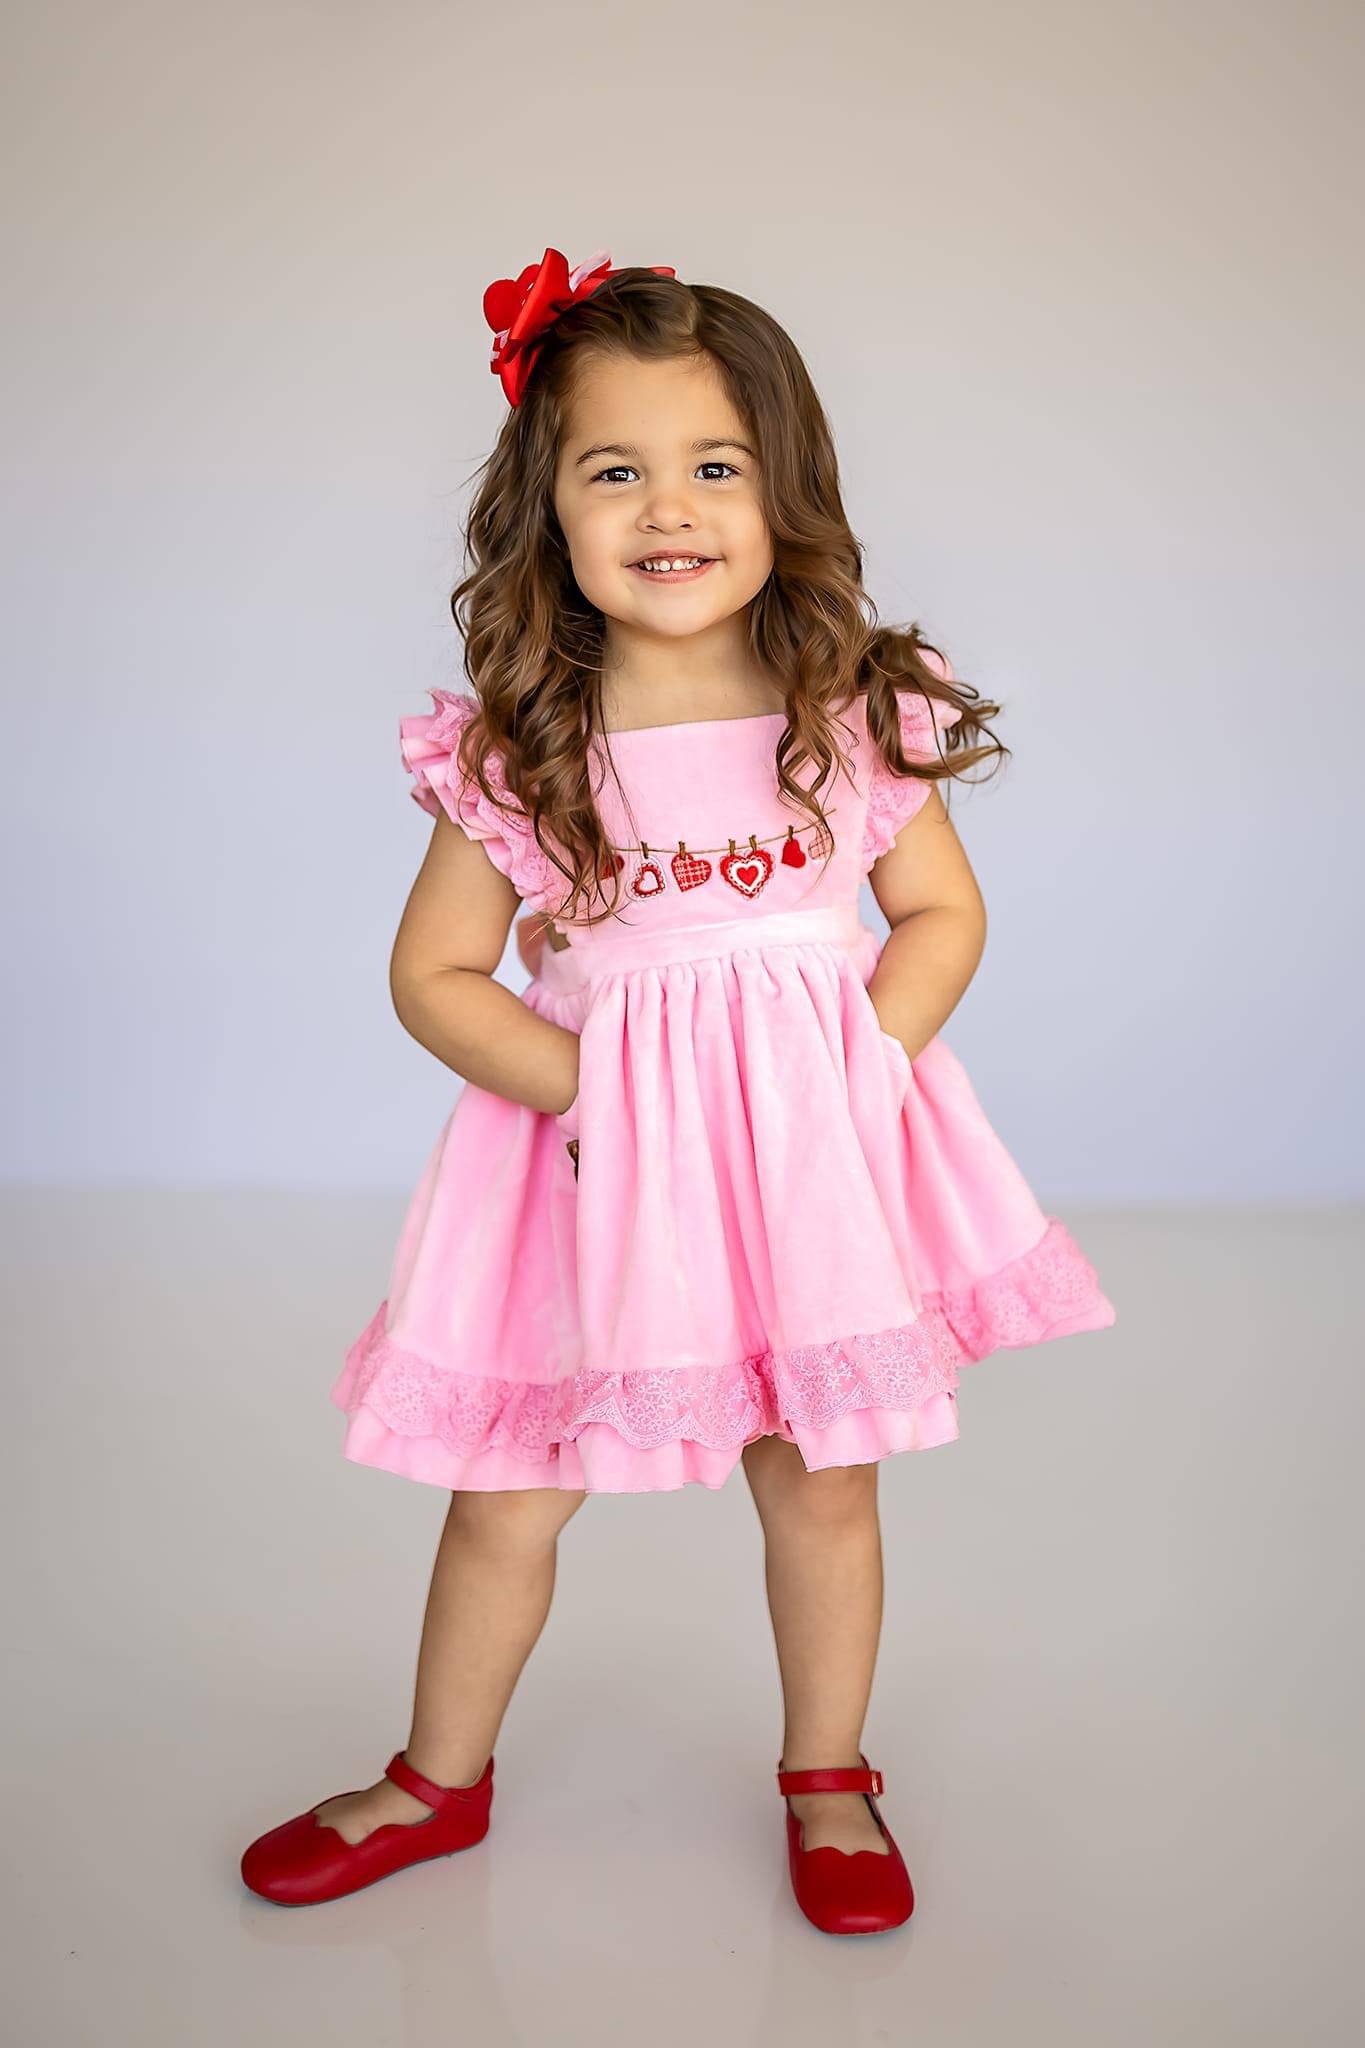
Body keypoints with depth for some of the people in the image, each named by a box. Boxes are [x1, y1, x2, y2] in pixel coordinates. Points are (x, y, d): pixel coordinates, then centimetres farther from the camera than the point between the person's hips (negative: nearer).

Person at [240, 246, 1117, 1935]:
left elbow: (944, 914, 4)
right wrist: (586, 1085, -17)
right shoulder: (514, 748, -7)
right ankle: (439, 1781, 36)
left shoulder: (856, 713, -4)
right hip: (590, 1150, 0)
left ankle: (827, 1778, 38)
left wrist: (853, 1065, -12)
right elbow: (433, 972, -3)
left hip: (813, 1145, 1)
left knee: (822, 1478, 12)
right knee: (507, 1493, 10)